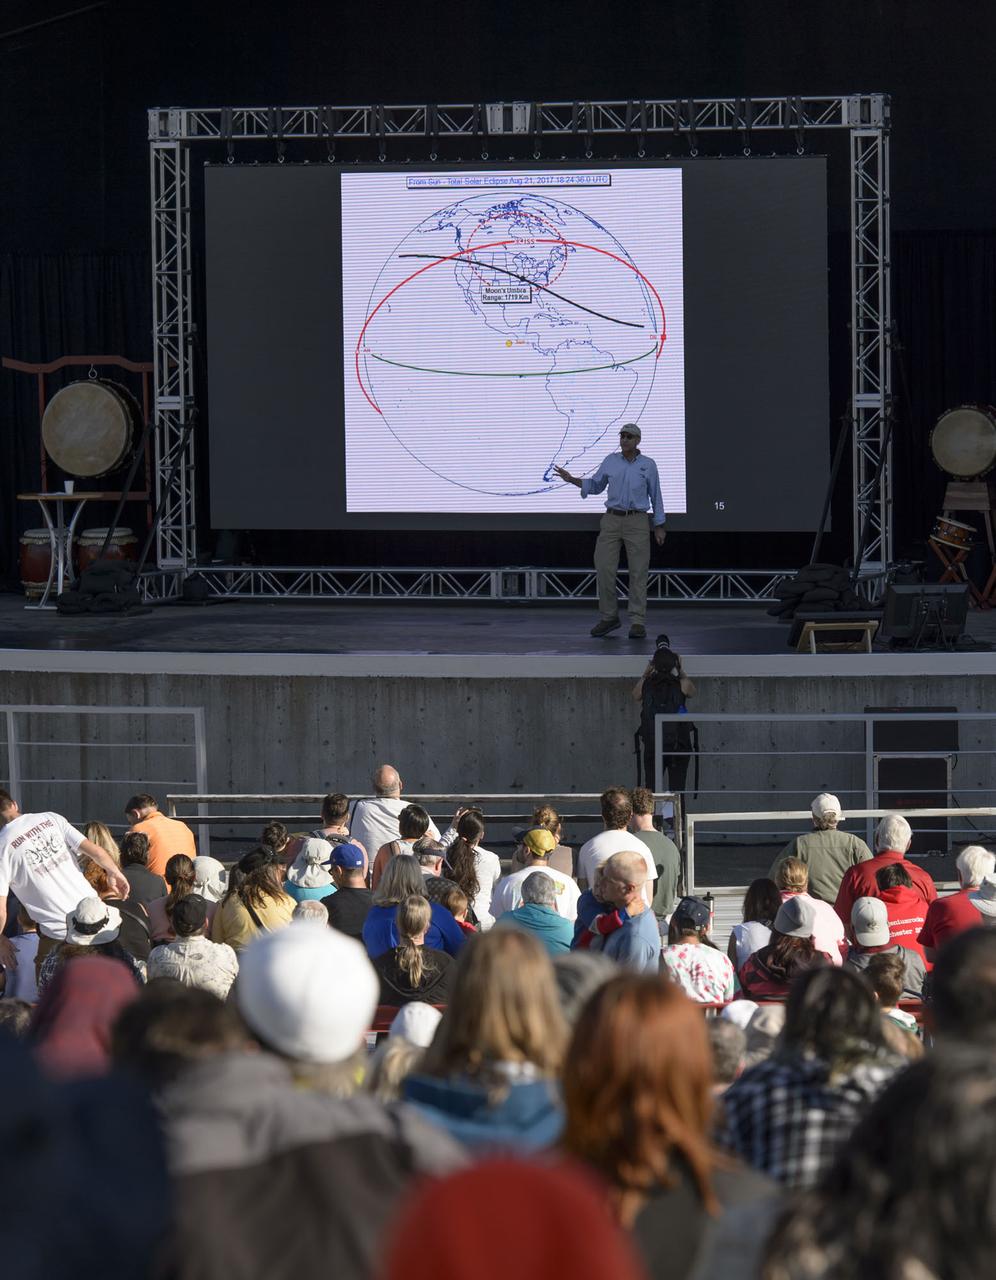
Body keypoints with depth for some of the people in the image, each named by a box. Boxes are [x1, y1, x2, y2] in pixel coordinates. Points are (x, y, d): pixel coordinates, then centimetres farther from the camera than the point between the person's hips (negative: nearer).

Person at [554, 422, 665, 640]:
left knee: (638, 572, -4)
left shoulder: (648, 465, 3)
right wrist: (571, 479, 3)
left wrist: (659, 526, 4)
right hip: (611, 521, 2)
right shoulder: (611, 461, 7)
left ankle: (638, 623, -3)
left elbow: (655, 496, 7)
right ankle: (609, 617, 9)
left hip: (637, 521, -2)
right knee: (604, 569, -4)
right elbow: (596, 485, 18)